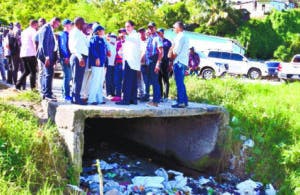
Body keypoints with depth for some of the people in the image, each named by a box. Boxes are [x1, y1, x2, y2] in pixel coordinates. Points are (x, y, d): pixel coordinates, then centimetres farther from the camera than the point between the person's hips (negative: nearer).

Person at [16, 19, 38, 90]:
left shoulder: (24, 31, 20)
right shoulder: (33, 31, -6)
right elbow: (35, 42, -13)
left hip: (23, 54, 8)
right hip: (31, 54, -8)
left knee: (26, 71, 17)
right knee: (33, 71, -2)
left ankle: (18, 85, 8)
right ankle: (33, 88, -4)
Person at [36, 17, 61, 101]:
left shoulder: (50, 29, 16)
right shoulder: (46, 28, -13)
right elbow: (44, 43, -21)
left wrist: (54, 57, 19)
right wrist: (47, 56, -25)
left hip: (49, 55, 11)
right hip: (47, 55, -11)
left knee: (46, 74, 16)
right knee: (49, 74, -12)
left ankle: (44, 92, 25)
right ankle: (47, 94, -12)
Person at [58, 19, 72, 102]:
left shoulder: (68, 35, 18)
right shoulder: (63, 34, -8)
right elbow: (62, 46, -14)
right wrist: (66, 57, -20)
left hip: (69, 58, 9)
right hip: (65, 59, -9)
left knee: (68, 76, 14)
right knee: (67, 77, -9)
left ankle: (65, 94, 25)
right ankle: (66, 96, -5)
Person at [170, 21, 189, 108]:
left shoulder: (180, 36, -10)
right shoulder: (184, 37, 20)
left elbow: (176, 51, -15)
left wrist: (172, 59, -1)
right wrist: (173, 62, 18)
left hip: (179, 62, -10)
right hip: (183, 62, 10)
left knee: (179, 83, -10)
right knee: (181, 83, 13)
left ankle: (181, 102, -11)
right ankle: (184, 101, 16)